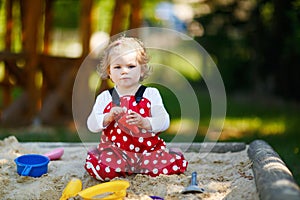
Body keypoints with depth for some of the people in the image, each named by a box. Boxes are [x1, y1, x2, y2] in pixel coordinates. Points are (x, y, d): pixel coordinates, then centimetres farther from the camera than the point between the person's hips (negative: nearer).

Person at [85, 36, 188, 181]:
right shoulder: (105, 97, 7)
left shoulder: (151, 94, 5)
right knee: (93, 165, -31)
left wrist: (144, 122, -23)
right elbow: (92, 125, 0)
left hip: (148, 150, 1)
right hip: (116, 151, -1)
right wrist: (109, 117, -18)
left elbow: (164, 122, -5)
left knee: (178, 163, -21)